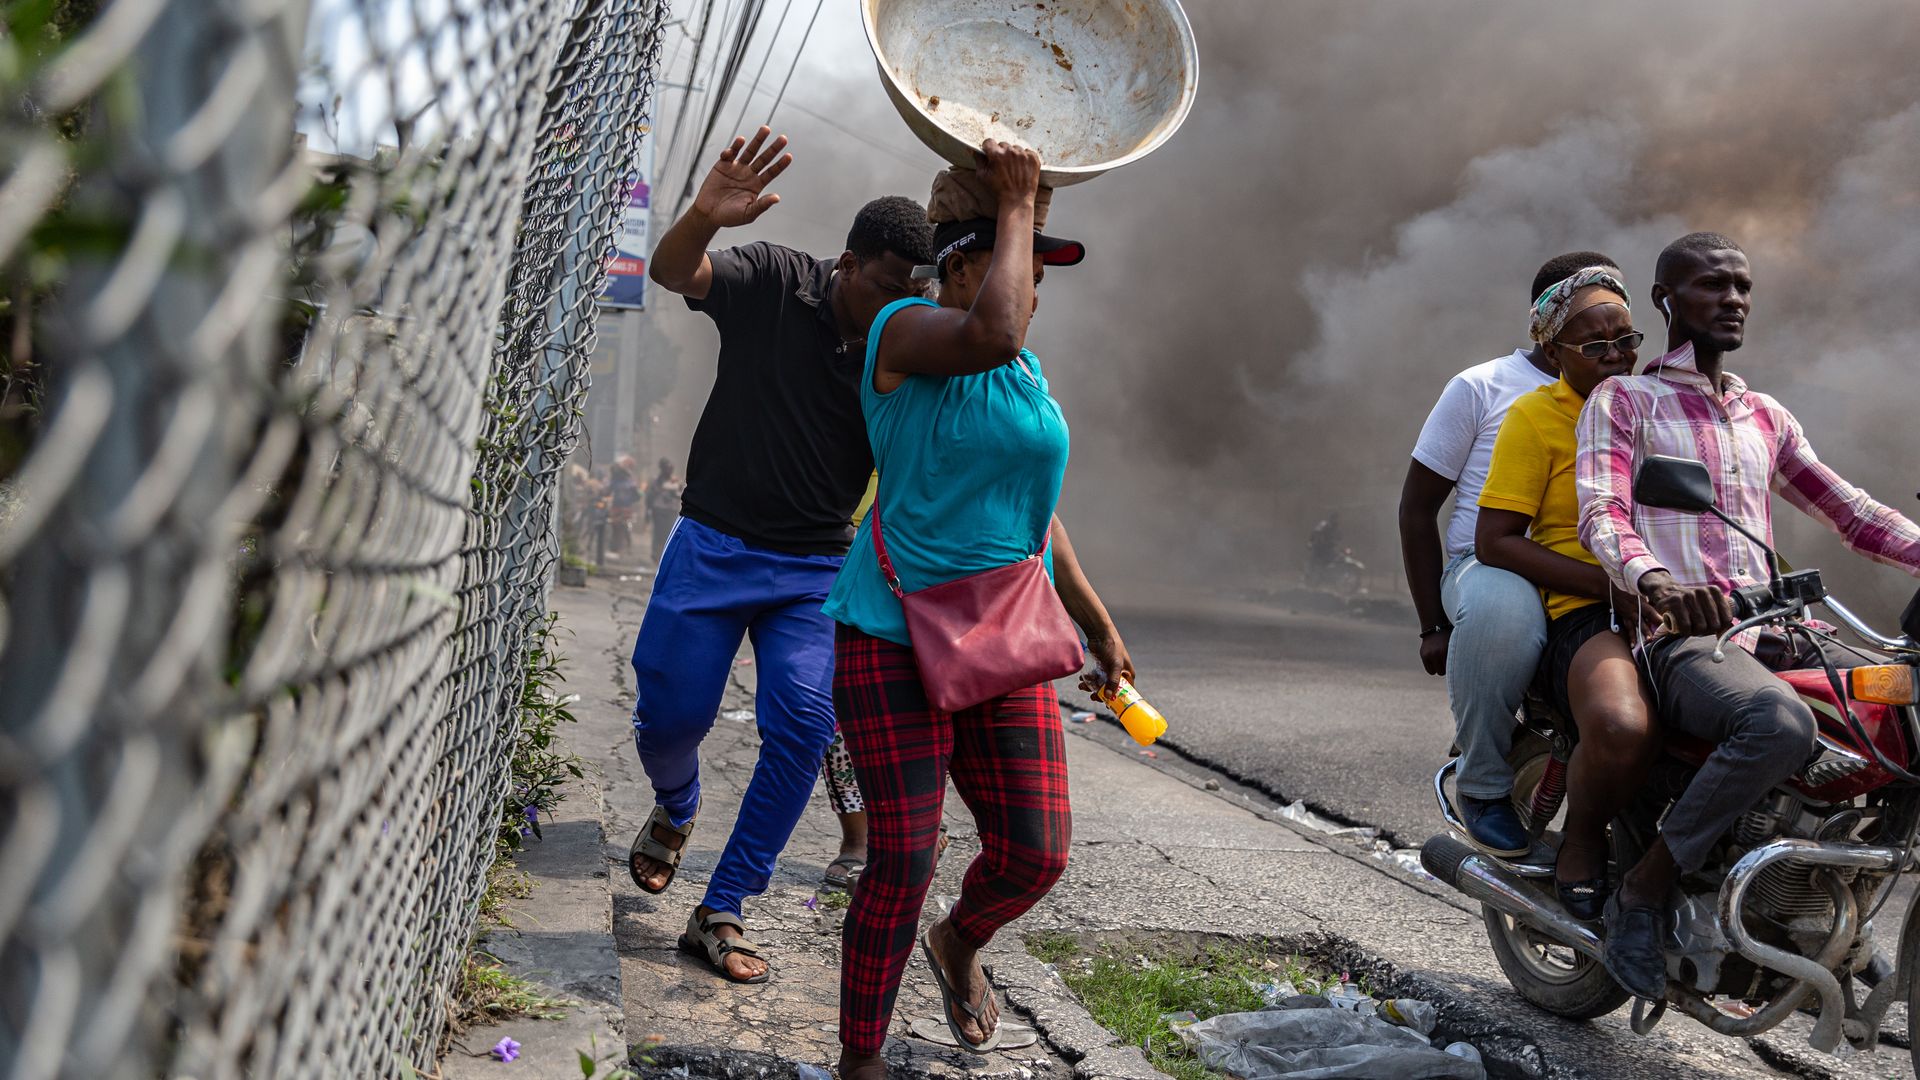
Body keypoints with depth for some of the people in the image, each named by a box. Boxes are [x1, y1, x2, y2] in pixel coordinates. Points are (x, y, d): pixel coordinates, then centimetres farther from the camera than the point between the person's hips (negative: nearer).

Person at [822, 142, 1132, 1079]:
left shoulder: (1027, 373, 14)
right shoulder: (906, 331, -8)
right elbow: (990, 333, -31)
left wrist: (1097, 625, 24)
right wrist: (1016, 204, -17)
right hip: (893, 638, -6)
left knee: (1034, 853, 0)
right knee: (903, 861, -8)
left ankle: (957, 943, 35)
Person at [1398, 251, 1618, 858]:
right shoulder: (1483, 388, 8)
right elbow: (1417, 506, 6)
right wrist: (1433, 626, -3)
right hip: (1489, 564, -4)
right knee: (1504, 611, -41)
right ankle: (1482, 784, -18)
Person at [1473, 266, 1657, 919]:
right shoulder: (1537, 414, 4)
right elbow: (1494, 541, -4)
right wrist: (1612, 585, -14)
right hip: (1586, 617, -6)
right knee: (1622, 726, -38)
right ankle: (1580, 845, -5)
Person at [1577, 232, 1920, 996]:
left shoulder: (1765, 416, 27)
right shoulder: (1622, 401, 8)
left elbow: (1852, 514, 25)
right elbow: (1601, 516, -8)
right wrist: (1656, 581, -30)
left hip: (1773, 638, 7)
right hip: (1678, 639, -6)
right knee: (1782, 725, -37)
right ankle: (1645, 890, -21)